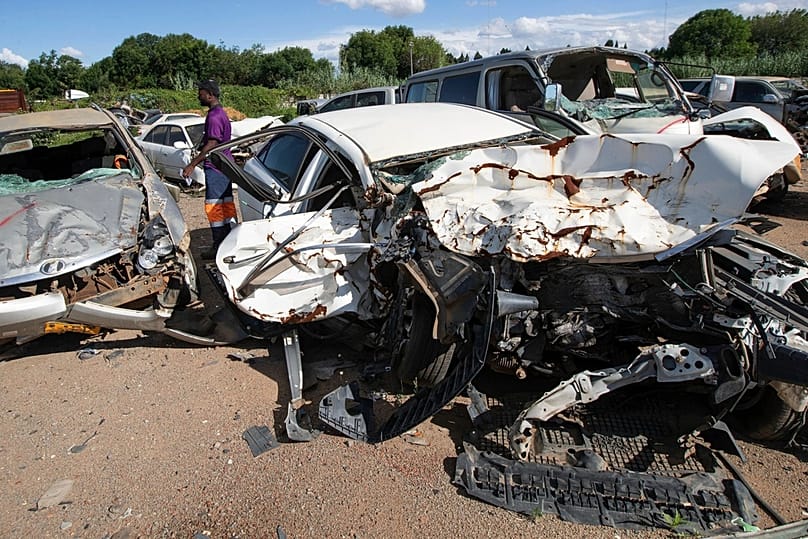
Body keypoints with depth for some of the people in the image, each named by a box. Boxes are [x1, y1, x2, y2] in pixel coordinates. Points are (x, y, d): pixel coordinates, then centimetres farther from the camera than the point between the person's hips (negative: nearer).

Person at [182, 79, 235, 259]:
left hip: (216, 167, -10)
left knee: (213, 206, -6)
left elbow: (211, 145, -22)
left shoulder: (214, 116, -16)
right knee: (227, 204, 12)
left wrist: (192, 165, -21)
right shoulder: (220, 113, 16)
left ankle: (219, 246, -2)